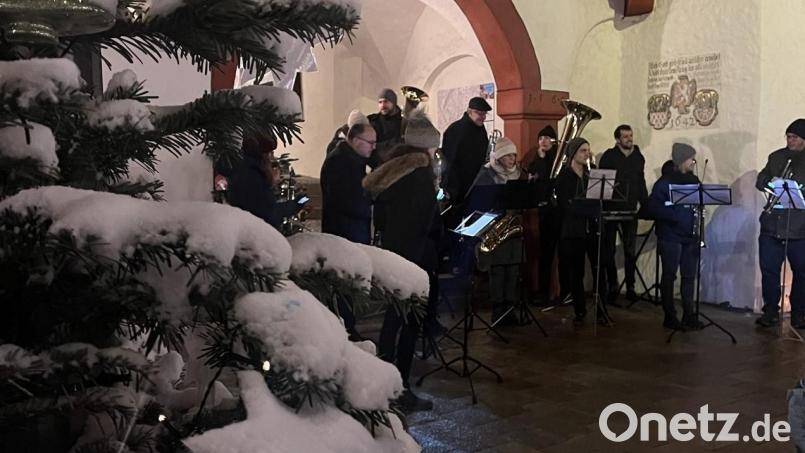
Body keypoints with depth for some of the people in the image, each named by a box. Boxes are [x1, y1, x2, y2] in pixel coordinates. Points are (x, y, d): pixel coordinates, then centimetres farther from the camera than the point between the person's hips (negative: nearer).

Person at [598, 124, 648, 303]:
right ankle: (612, 286, 14)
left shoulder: (639, 157, 9)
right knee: (609, 250, 4)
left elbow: (641, 184, 15)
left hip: (630, 209, 3)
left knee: (630, 250, 4)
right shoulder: (609, 156, -4)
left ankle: (630, 287, 11)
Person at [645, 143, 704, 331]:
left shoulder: (693, 180, 10)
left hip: (689, 236, 6)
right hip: (670, 236, -6)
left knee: (689, 276, 9)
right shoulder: (665, 182, -8)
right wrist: (674, 216, -22)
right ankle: (670, 317, 10)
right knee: (669, 276, 3)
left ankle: (689, 315, 18)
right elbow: (652, 207, -15)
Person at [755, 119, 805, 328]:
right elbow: (761, 181, 15)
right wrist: (770, 182, -6)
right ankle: (770, 311, 16)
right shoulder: (776, 157, 11)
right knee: (769, 270, 5)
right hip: (771, 226, 3)